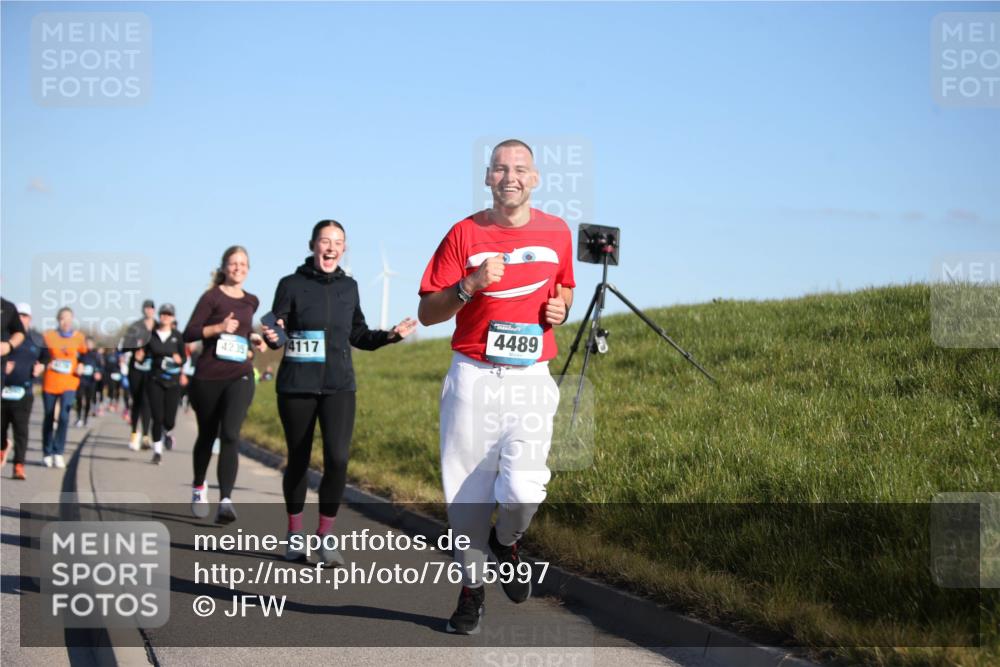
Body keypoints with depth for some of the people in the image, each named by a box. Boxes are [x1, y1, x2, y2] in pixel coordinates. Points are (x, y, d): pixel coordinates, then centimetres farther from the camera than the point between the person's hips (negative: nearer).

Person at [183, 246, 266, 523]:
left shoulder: (251, 302, 11)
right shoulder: (212, 297, -3)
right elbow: (189, 334, -7)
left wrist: (252, 338, 10)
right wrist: (218, 328, -20)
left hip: (240, 377, 2)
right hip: (208, 377, -2)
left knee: (230, 435, -17)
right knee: (207, 435, 14)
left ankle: (225, 501, -25)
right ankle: (199, 486, 39)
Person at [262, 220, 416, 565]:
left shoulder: (349, 286, 8)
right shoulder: (292, 285, -2)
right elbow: (275, 334, -2)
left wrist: (390, 335, 4)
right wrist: (272, 337, -24)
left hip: (339, 386, 2)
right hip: (297, 385, -2)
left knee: (337, 459, -14)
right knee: (298, 460, 8)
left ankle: (324, 536, 1)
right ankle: (294, 533, 27)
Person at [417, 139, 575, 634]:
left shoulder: (557, 233, 7)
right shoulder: (464, 234, 0)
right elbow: (428, 312, 0)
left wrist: (561, 308, 3)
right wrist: (471, 285, -16)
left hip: (531, 377, 1)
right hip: (473, 377, 0)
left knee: (523, 490, -17)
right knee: (466, 495, 4)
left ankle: (506, 542, 18)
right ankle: (471, 589, 25)